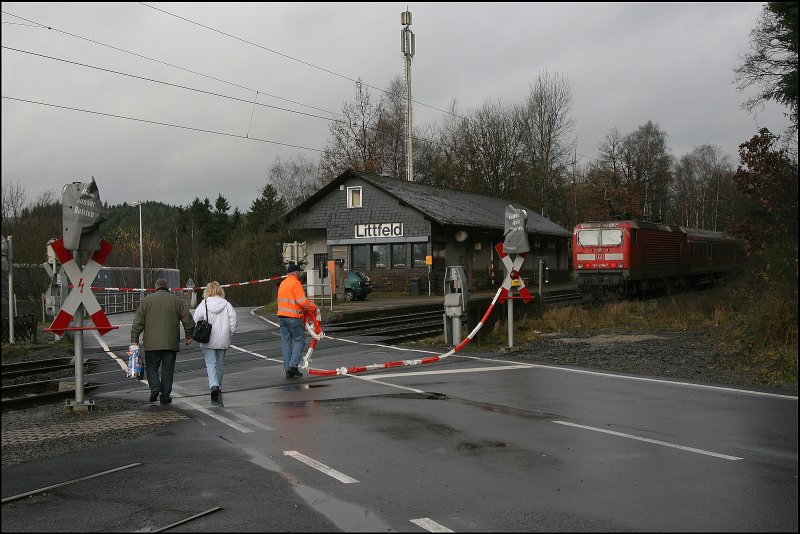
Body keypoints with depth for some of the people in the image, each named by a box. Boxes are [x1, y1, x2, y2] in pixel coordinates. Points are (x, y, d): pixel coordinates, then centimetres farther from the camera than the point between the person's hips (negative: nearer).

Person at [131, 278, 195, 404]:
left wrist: (134, 339, 4)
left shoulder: (147, 301, 4)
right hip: (171, 343, 1)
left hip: (152, 343, -1)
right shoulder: (178, 301, 7)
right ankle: (165, 395, 7)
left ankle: (154, 388, -8)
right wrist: (189, 336, 14)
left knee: (151, 367, 12)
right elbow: (188, 319, 5)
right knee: (167, 369, 7)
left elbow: (138, 322, 1)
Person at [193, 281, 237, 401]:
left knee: (210, 363, -2)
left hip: (208, 340, -2)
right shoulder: (227, 304, -1)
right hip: (223, 339, 2)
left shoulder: (203, 304, -5)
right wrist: (231, 332, 11)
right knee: (220, 363, 16)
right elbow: (233, 320, -2)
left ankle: (214, 386, -21)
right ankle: (218, 386, 27)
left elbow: (195, 320, -7)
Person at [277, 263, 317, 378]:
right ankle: (293, 365, -8)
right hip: (293, 317, -7)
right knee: (300, 340, 2)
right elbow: (302, 302, -19)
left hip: (282, 316, 8)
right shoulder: (295, 283, -11)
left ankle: (288, 369, 9)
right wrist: (313, 308, -5)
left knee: (286, 342, 9)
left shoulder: (282, 284, 16)